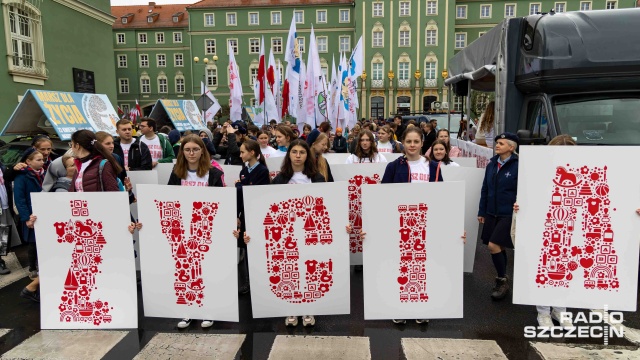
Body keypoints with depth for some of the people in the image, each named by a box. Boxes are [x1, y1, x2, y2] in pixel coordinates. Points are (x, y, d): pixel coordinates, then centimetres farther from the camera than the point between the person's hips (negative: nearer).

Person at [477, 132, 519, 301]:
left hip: (508, 214, -6)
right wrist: (481, 211, 12)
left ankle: (502, 280, 9)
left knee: (494, 245, -12)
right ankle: (502, 281, 29)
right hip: (492, 213, 6)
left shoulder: (517, 166, -10)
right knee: (499, 247, 13)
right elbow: (485, 189, 12)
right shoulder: (491, 165, 7)